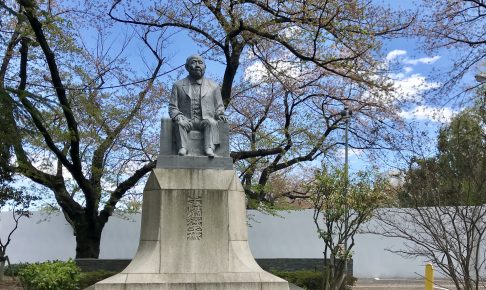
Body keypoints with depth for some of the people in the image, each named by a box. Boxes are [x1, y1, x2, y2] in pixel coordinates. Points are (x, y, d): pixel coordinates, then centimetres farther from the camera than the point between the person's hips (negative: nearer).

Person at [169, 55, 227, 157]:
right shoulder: (178, 85, 17)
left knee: (211, 122, -34)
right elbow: (172, 107, 11)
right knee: (180, 123, -34)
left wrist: (220, 115, -4)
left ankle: (209, 148, -46)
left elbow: (219, 107, 21)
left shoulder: (213, 86, 21)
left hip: (205, 120, 0)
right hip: (187, 121, 0)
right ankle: (183, 148, -42)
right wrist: (178, 116, -12)